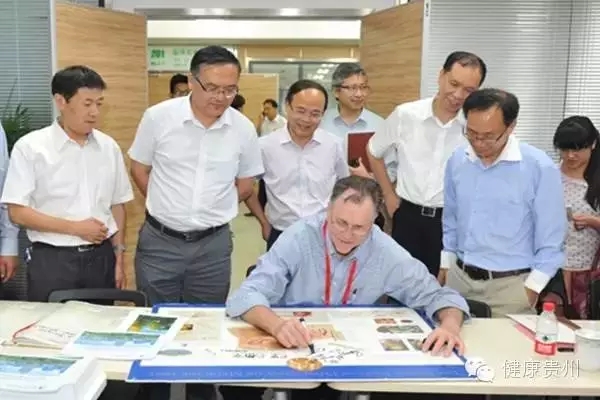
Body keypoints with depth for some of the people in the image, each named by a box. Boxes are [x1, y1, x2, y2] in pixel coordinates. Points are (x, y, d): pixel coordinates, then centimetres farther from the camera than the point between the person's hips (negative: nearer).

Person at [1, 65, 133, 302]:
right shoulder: (30, 147, -7)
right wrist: (75, 228, -13)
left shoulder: (109, 147, 5)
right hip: (52, 260, -3)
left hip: (101, 257, 4)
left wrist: (119, 257, 8)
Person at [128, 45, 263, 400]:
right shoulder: (158, 117, -9)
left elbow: (246, 185, 9)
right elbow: (139, 168, 4)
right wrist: (168, 207, 5)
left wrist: (212, 209, 7)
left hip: (213, 244, 1)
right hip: (159, 241, -1)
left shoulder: (243, 129, -4)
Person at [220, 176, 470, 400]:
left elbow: (436, 294, 1)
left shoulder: (387, 253, -9)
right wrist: (277, 325, -43)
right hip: (289, 347, -3)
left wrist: (450, 326, -23)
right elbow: (247, 295, -21)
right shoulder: (299, 238, -16)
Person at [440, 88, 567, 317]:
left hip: (510, 286, -4)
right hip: (459, 277, 4)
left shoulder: (540, 168, -13)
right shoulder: (457, 161, 0)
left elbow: (551, 240, -8)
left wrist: (531, 289, -7)